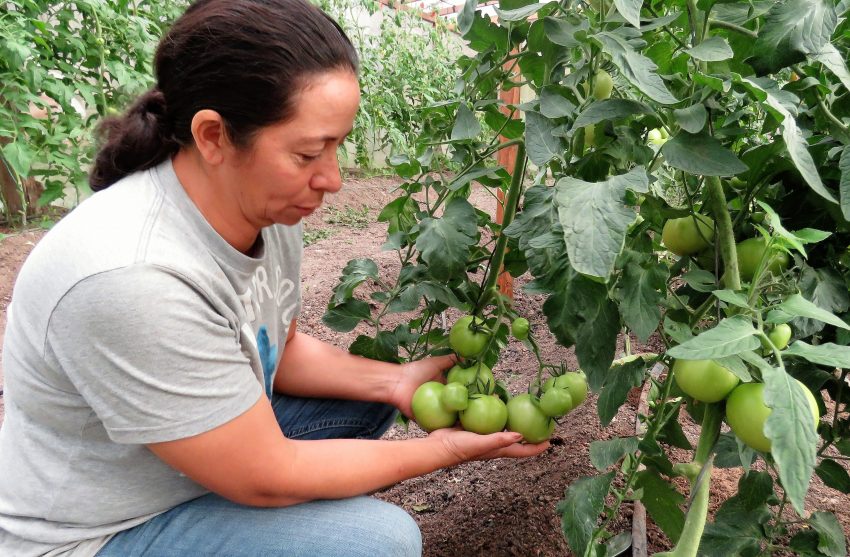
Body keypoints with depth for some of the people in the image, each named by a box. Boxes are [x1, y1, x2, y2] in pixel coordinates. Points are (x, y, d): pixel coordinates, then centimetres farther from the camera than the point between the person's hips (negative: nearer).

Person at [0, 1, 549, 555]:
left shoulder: (267, 206, -13)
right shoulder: (131, 280, -36)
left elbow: (280, 345, 4)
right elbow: (267, 478, -26)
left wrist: (393, 380, -10)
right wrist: (443, 449, -17)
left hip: (217, 439, 7)